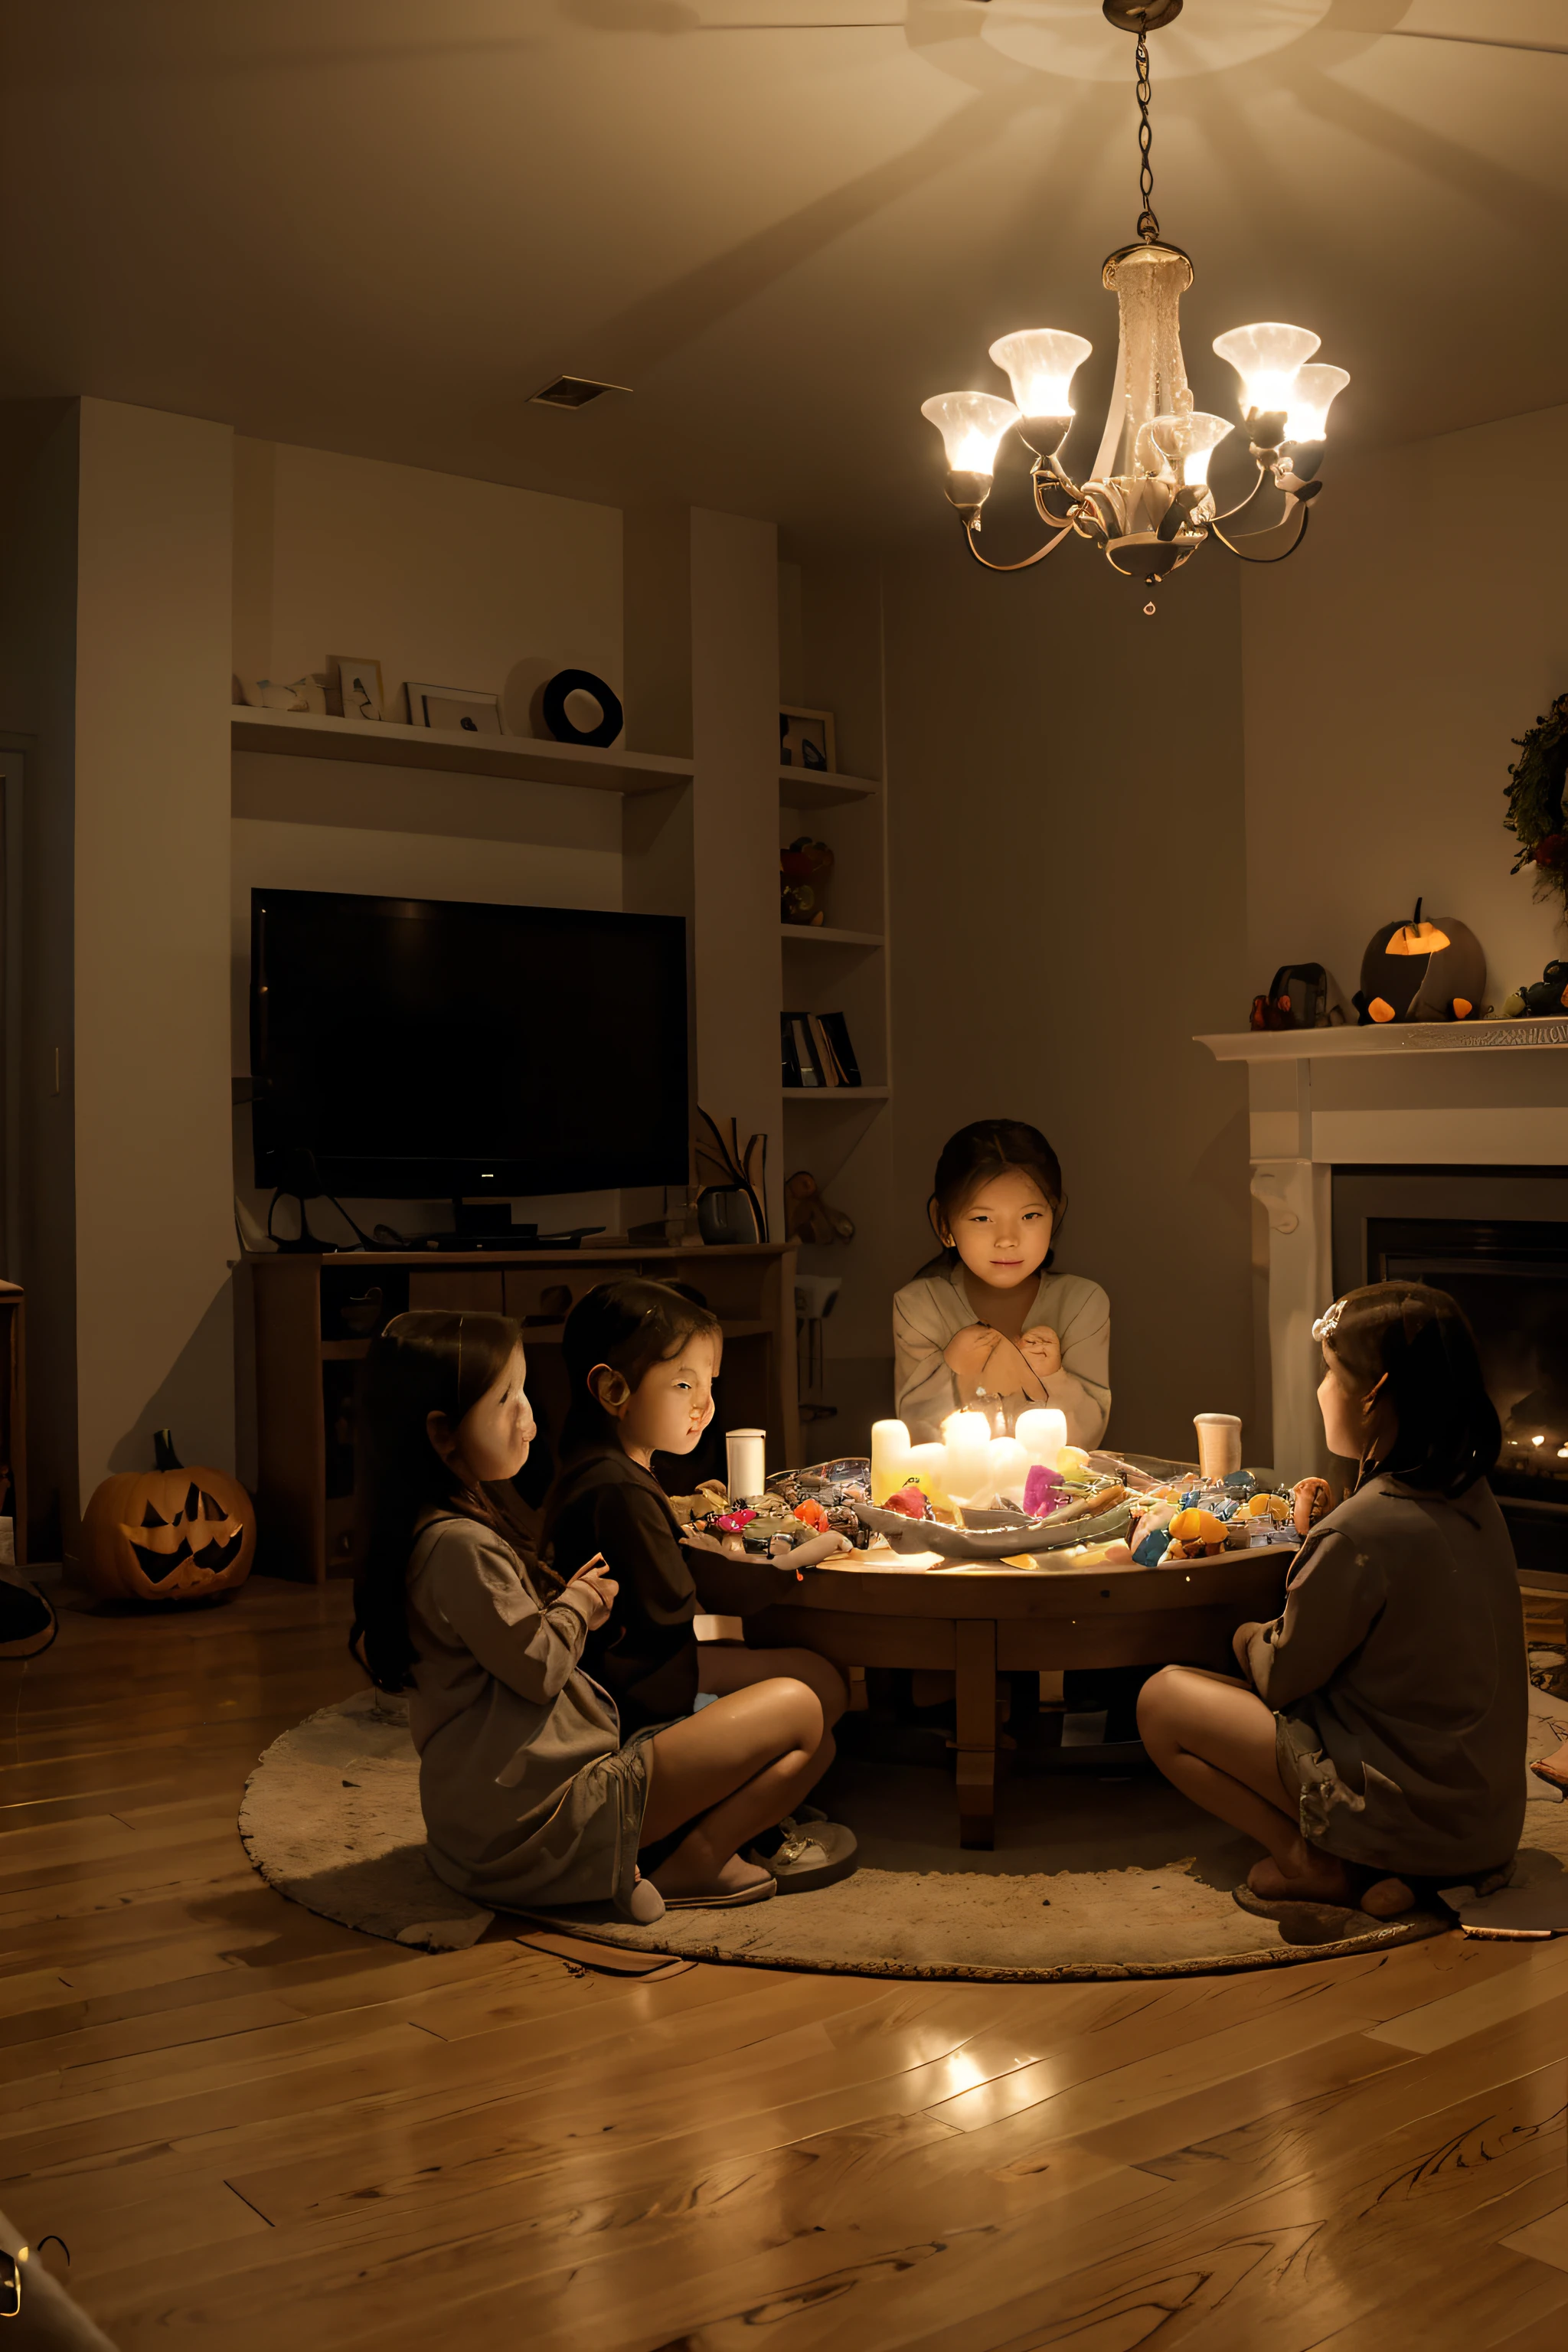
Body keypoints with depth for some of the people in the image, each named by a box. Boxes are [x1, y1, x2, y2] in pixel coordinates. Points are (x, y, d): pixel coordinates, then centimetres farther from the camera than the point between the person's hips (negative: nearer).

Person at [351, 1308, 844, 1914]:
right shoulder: (459, 1545, -21)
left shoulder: (442, 1529, 13)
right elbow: (539, 1669, -17)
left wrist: (572, 1595, 7)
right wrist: (580, 1601, 2)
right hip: (546, 1816, -11)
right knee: (798, 1710, -10)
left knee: (812, 1744, 12)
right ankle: (692, 1864, -10)